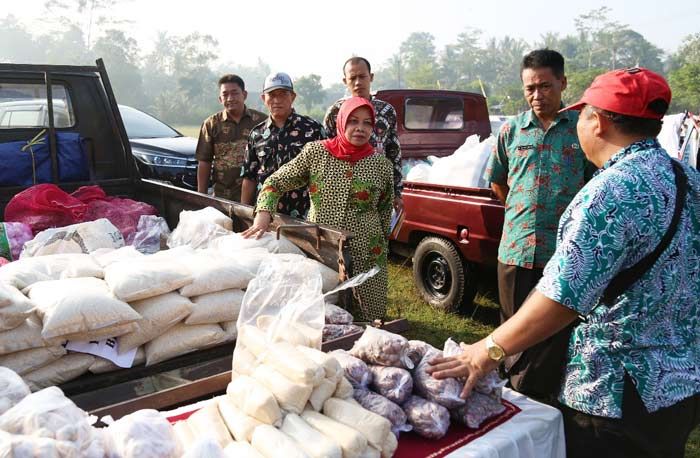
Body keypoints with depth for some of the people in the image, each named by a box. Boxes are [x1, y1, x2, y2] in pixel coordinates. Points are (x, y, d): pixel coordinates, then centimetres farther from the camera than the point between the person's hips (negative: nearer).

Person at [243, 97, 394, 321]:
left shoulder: (381, 163, 0)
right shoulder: (315, 152, -2)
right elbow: (275, 182, 1)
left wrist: (382, 247, 14)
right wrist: (264, 214, -16)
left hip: (366, 255, 1)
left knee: (370, 320, 5)